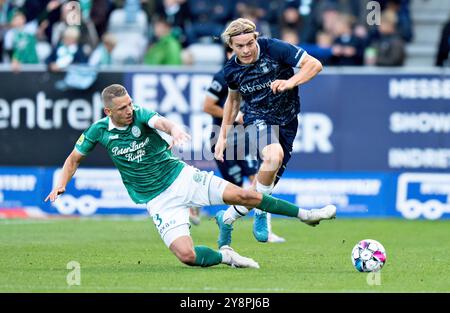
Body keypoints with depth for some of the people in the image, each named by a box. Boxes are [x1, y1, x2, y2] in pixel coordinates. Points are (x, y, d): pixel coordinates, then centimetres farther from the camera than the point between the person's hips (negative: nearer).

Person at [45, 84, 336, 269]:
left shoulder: (140, 115, -11)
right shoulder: (99, 131, -5)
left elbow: (161, 122, -34)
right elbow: (74, 158, 11)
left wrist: (175, 130, -58)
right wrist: (61, 186, -4)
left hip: (181, 176, 0)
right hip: (159, 200, 0)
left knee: (243, 195, -11)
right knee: (186, 255, -20)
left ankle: (304, 215, 4)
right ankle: (225, 257, 9)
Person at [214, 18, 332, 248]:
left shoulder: (274, 48, -15)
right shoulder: (231, 70, -4)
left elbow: (314, 65, -13)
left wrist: (291, 82, -29)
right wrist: (223, 136, 16)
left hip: (287, 122, 1)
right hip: (258, 119, -1)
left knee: (268, 183, 2)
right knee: (273, 155, -35)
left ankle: (227, 217, 22)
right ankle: (261, 212, -18)